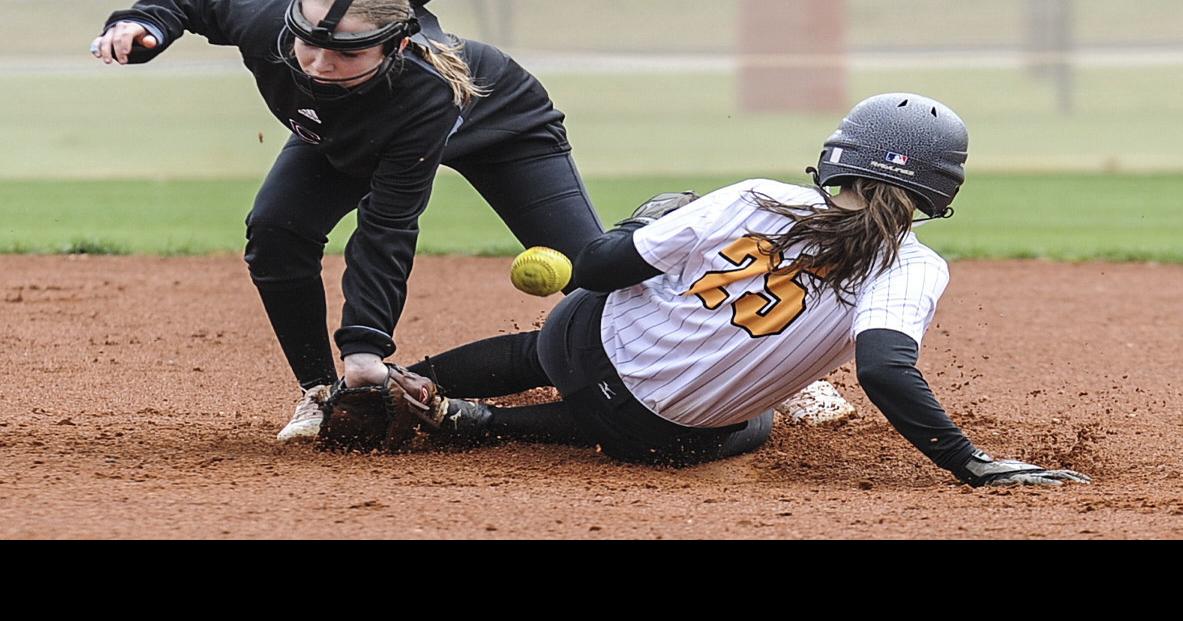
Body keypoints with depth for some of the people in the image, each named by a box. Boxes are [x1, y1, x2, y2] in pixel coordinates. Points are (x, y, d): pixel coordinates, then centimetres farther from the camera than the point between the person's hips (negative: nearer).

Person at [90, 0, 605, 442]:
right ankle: (320, 394, -3)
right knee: (276, 233, -20)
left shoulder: (426, 91, -47)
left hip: (503, 124, -4)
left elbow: (387, 229, -40)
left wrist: (364, 346, -45)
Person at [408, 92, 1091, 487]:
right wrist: (975, 466, -35)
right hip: (670, 440, -2)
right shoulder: (912, 269, -17)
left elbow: (597, 267, -4)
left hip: (588, 342, 2)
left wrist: (631, 238, 19)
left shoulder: (757, 200, -9)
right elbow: (885, 371, -37)